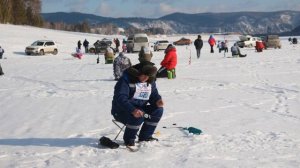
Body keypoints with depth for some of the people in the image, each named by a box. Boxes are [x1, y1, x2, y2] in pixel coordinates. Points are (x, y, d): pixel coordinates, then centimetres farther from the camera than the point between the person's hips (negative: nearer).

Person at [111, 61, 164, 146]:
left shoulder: (150, 81, 5)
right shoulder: (126, 79, -19)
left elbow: (154, 95, 12)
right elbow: (120, 98, -30)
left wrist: (157, 100, -15)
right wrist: (133, 110, -45)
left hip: (140, 108, 7)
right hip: (121, 111, -7)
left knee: (158, 110, -10)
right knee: (138, 116, -34)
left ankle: (145, 136, 1)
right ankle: (129, 139, -10)